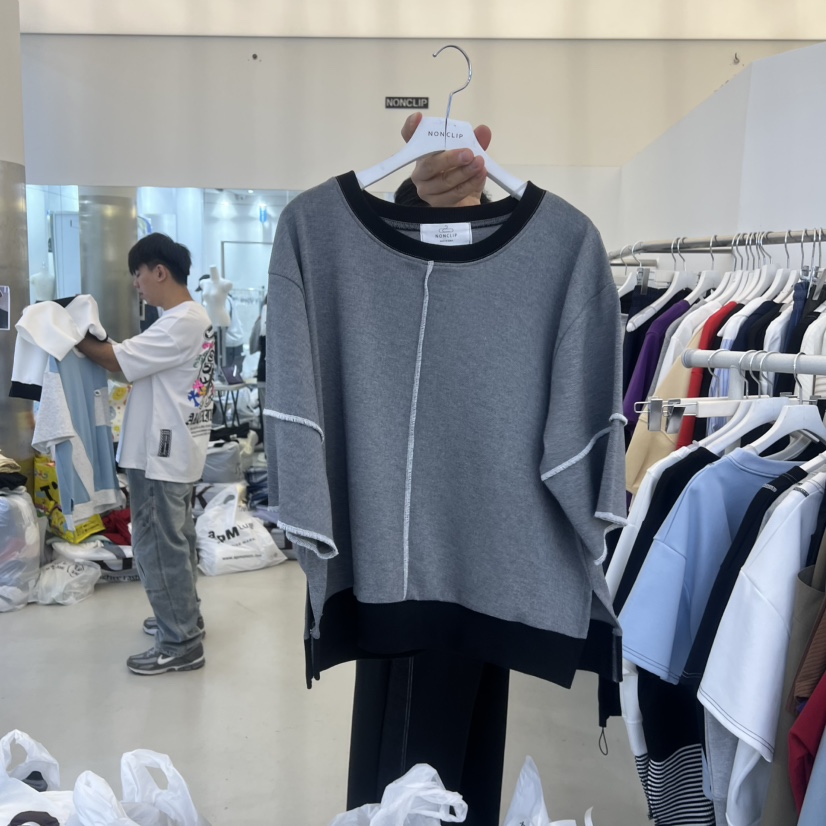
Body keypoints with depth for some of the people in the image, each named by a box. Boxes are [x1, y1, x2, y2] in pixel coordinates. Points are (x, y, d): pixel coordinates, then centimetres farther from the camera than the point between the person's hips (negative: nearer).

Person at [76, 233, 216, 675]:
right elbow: (140, 364, 11)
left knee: (157, 548, -2)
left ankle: (180, 645, 7)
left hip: (161, 454, -10)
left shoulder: (178, 324, -21)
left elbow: (118, 360, -21)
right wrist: (92, 340, 1)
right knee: (175, 541, 20)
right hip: (175, 451, 10)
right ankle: (184, 618, 33)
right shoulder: (194, 317, 12)